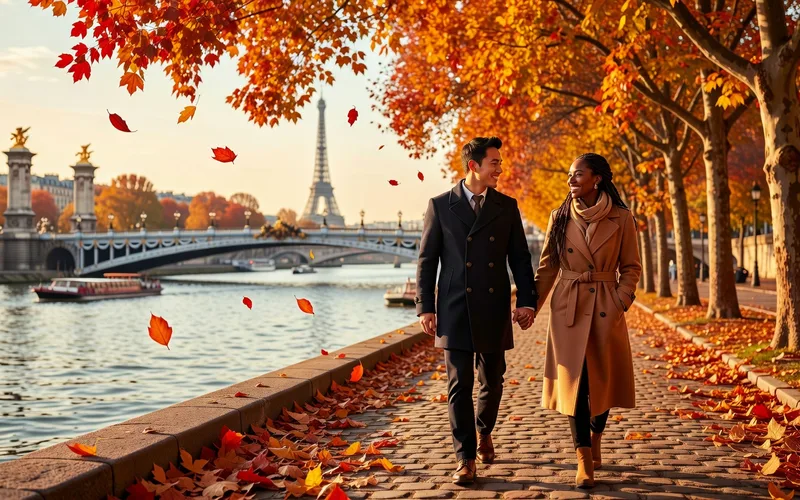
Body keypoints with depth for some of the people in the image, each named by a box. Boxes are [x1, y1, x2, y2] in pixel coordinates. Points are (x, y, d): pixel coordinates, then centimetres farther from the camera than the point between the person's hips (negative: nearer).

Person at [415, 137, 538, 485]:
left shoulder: (507, 206, 7)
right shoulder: (440, 206, 1)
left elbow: (520, 258, 7)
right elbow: (426, 260, 2)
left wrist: (526, 301, -3)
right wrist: (425, 307, -4)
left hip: (494, 312, 2)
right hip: (455, 311, -2)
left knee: (492, 383, 13)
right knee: (459, 387, -2)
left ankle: (483, 433, 39)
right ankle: (465, 459, 5)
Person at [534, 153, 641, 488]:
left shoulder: (621, 219, -2)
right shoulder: (560, 218, 3)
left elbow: (631, 267, 3)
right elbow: (547, 267, 6)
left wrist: (621, 302, -9)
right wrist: (531, 305, -1)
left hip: (605, 309, 0)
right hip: (568, 308, 1)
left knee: (602, 379, 8)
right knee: (574, 380, -4)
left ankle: (594, 442, 33)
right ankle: (584, 459, 1)